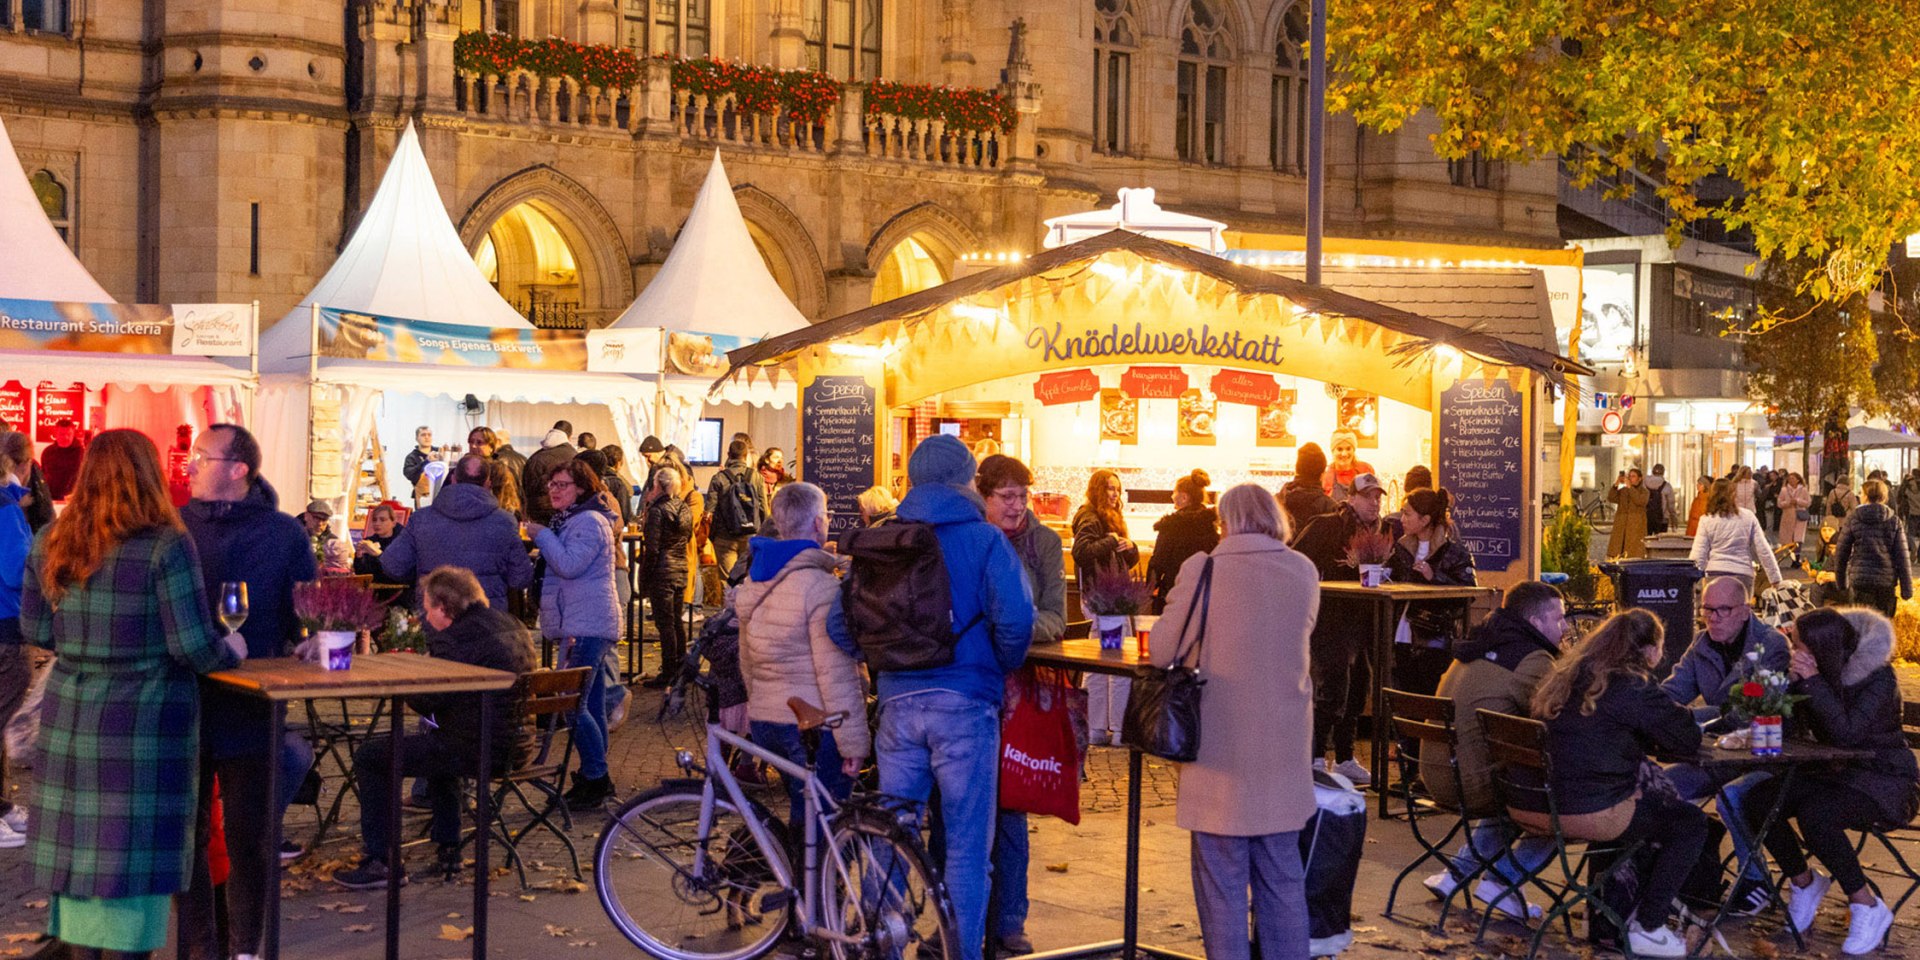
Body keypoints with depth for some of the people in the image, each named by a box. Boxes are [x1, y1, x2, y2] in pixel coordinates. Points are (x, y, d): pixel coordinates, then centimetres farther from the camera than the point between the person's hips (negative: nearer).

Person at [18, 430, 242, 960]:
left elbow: (35, 630, 13)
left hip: (68, 718, 5)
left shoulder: (51, 544, 4)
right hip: (143, 720, -5)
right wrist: (231, 651, 4)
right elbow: (194, 647, -15)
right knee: (131, 857, 2)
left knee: (76, 851, 13)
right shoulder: (165, 546, -13)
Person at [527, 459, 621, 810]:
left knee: (572, 705, -13)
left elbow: (569, 565, -22)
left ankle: (596, 777, -8)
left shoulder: (589, 522, -12)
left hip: (587, 627, -11)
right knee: (591, 705, 12)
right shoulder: (570, 521, 22)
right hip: (580, 626, 11)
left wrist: (542, 535, -12)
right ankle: (595, 777, 17)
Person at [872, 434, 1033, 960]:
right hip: (965, 703, -4)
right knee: (965, 846, 5)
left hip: (898, 701, 4)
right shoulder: (984, 540, -6)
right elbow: (1015, 618, -17)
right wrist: (1005, 666, 2)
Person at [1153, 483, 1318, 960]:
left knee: (1221, 882, 5)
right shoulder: (1304, 572, 1)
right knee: (1283, 879, 16)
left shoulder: (1202, 570, -12)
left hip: (1221, 757, -4)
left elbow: (1162, 652, -7)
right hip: (1283, 756, 4)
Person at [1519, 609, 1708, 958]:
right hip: (1584, 814, -8)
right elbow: (1689, 742, -2)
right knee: (1690, 822, 10)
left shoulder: (1565, 677, 14)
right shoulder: (1632, 687, -9)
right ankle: (1647, 928, 12)